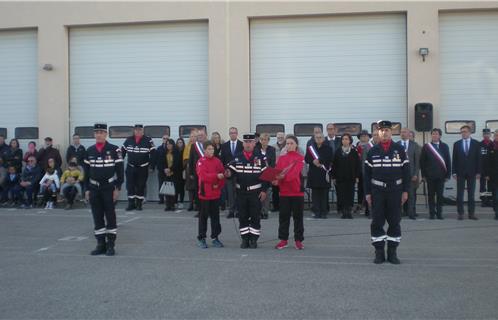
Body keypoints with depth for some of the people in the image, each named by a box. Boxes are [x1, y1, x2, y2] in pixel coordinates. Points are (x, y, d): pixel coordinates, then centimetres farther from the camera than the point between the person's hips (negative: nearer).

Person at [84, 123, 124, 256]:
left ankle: (111, 245, 9)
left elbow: (120, 170, -5)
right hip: (94, 189, 4)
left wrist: (117, 188, -9)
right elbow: (86, 171, 12)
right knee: (97, 217, 7)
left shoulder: (114, 150, -5)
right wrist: (87, 189, 8)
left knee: (110, 216, 1)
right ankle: (100, 244, 15)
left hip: (109, 188, -4)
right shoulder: (89, 151, 8)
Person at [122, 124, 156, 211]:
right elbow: (122, 152, 10)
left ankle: (139, 204, 15)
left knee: (141, 186, 4)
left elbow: (153, 154, -6)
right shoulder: (128, 140, 4)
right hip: (130, 168, 2)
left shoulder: (148, 140, -5)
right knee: (130, 186, 2)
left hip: (142, 168, -2)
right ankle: (131, 204, 10)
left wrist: (152, 166, -11)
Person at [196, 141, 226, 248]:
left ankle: (215, 238, 18)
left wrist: (219, 185, -11)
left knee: (215, 216, 9)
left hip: (216, 193, 4)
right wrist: (216, 176, -26)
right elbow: (203, 176, -18)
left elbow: (222, 175, 3)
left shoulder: (218, 161, 5)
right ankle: (201, 238, 14)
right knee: (203, 216, 5)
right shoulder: (201, 162, -7)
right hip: (204, 194, -4)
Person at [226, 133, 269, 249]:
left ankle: (254, 239, 13)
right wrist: (228, 173, -24)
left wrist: (264, 190, -6)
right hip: (241, 192, 2)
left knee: (255, 217, 3)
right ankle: (245, 239, 17)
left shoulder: (260, 157, -1)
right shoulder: (237, 157, 5)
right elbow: (231, 169, 1)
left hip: (255, 192, -2)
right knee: (242, 216, 7)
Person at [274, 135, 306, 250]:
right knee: (283, 216, 6)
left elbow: (295, 172, -18)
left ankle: (298, 240, 13)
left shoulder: (300, 158, -4)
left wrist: (284, 176, -33)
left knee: (298, 217, 4)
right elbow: (277, 172, 2)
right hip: (284, 191, 3)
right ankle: (283, 239, 16)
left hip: (297, 191, -3)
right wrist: (276, 180, -20)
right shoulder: (281, 158, 10)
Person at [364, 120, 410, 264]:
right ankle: (379, 252, 11)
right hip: (377, 191, 0)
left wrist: (405, 191, -1)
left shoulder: (399, 149, 3)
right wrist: (367, 193, 2)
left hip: (395, 190, 0)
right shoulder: (372, 151, 5)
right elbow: (367, 173, 6)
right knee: (377, 222, 1)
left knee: (395, 222, 5)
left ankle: (392, 252, 15)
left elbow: (406, 171, 3)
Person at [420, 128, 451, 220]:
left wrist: (448, 174, 0)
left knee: (440, 195, 2)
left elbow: (448, 161, 6)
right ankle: (432, 213, 9)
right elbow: (422, 161, 4)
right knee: (431, 195, 3)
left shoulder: (444, 146, 7)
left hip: (441, 175, 1)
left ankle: (439, 213, 10)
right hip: (430, 175, -1)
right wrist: (423, 174, -2)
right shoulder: (426, 147, 4)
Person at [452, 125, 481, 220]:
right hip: (460, 173, 0)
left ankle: (471, 213, 8)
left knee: (471, 194, 4)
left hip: (472, 172, 0)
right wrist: (454, 172, -3)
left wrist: (478, 172, -4)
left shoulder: (476, 143, 4)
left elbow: (478, 158, 2)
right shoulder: (456, 144, 5)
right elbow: (454, 159, 3)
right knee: (459, 194, 0)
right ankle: (460, 213, 4)